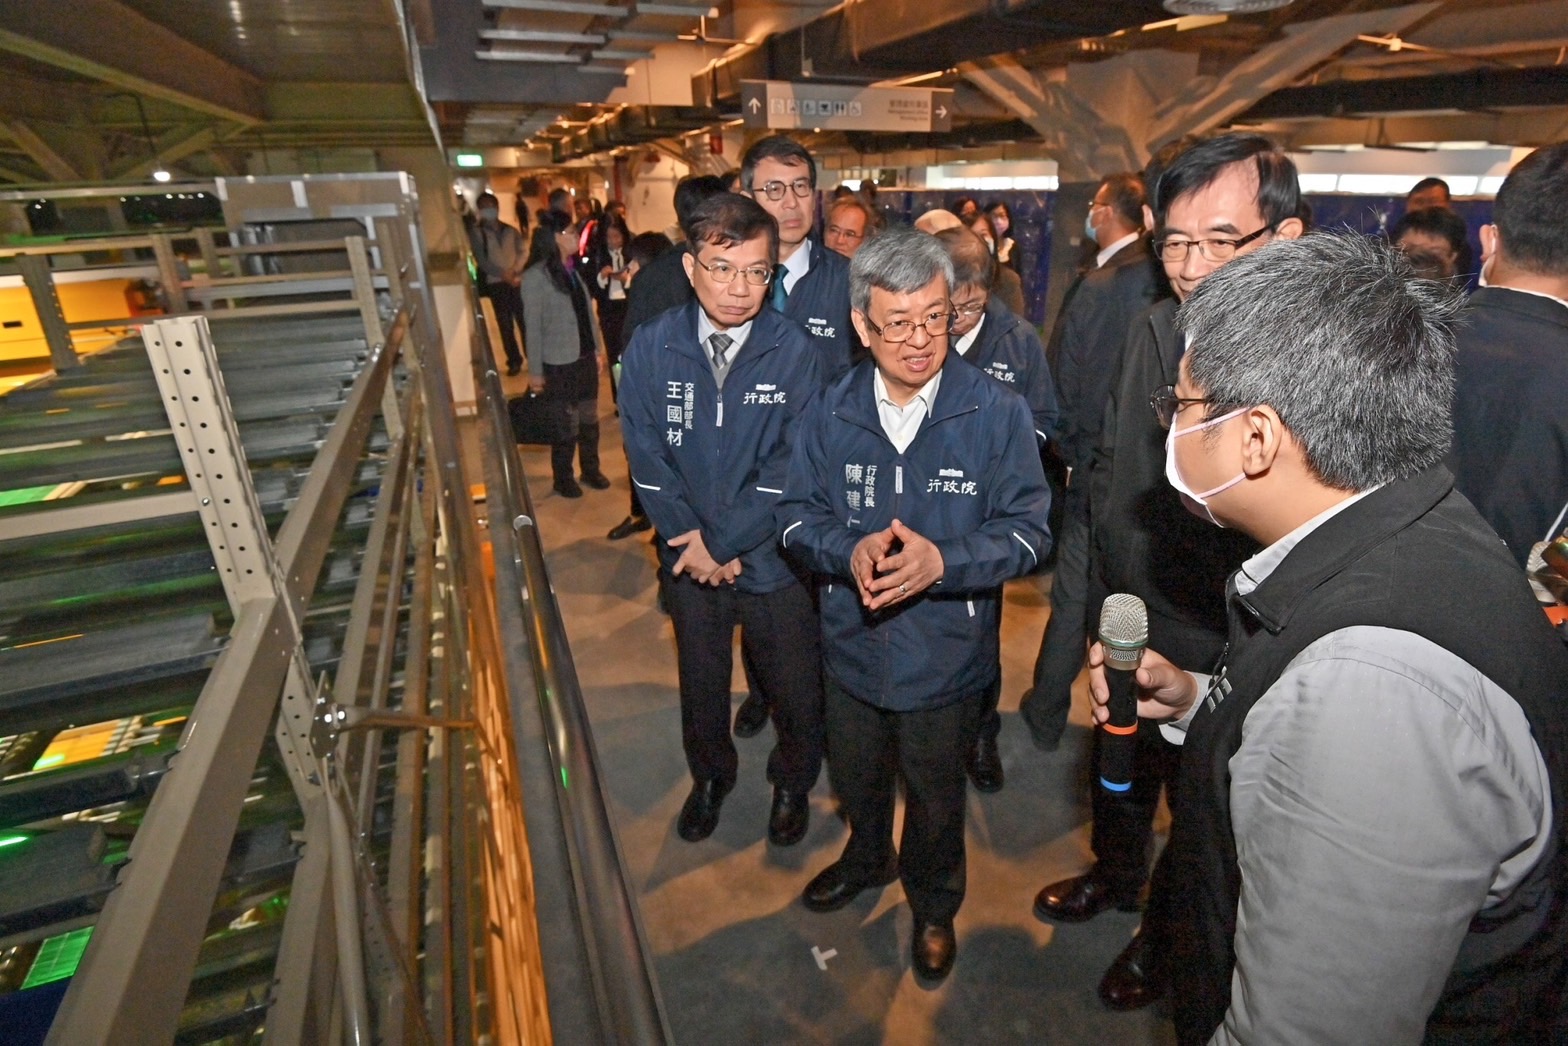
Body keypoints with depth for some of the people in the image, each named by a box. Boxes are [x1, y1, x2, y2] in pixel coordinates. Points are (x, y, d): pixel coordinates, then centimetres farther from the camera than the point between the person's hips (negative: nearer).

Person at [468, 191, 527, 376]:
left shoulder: (511, 231, 11)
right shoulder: (476, 232, 3)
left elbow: (523, 252, 3)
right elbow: (481, 260, -5)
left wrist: (515, 270, -15)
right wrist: (503, 274, -17)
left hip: (517, 281, 1)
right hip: (495, 284, -1)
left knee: (524, 321, -2)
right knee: (505, 325, 3)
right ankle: (514, 361, 13)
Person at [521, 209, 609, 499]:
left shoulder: (572, 269, 6)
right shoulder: (535, 276, -12)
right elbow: (533, 327, -11)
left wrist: (597, 349, 12)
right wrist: (535, 371, -9)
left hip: (585, 357, 6)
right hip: (559, 363, -6)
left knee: (590, 418, 13)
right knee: (566, 424, 5)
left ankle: (591, 470, 31)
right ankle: (563, 478, 23)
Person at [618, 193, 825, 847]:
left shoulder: (795, 352, -14)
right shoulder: (650, 348, -9)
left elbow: (792, 467, -15)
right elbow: (647, 460, -7)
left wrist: (725, 541, -17)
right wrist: (692, 541, -12)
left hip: (773, 556, -1)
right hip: (688, 556, 2)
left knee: (796, 689, 14)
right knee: (700, 681, 22)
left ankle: (793, 782, 45)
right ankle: (711, 776, 50)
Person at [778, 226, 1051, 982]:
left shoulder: (996, 413, -16)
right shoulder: (830, 413, -7)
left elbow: (1028, 533, -15)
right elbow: (797, 515, -4)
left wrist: (942, 561, -32)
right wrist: (849, 551, -25)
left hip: (945, 656, -2)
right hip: (852, 645, 3)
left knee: (935, 797, 21)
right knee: (855, 778, 27)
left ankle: (934, 905, 52)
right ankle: (868, 858, 61)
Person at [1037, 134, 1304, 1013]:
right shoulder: (1156, 332, -8)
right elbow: (1111, 477, -1)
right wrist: (1106, 604, -3)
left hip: (1227, 655, -4)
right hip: (1133, 624, 5)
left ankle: (1168, 933, 50)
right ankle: (1116, 874, 58)